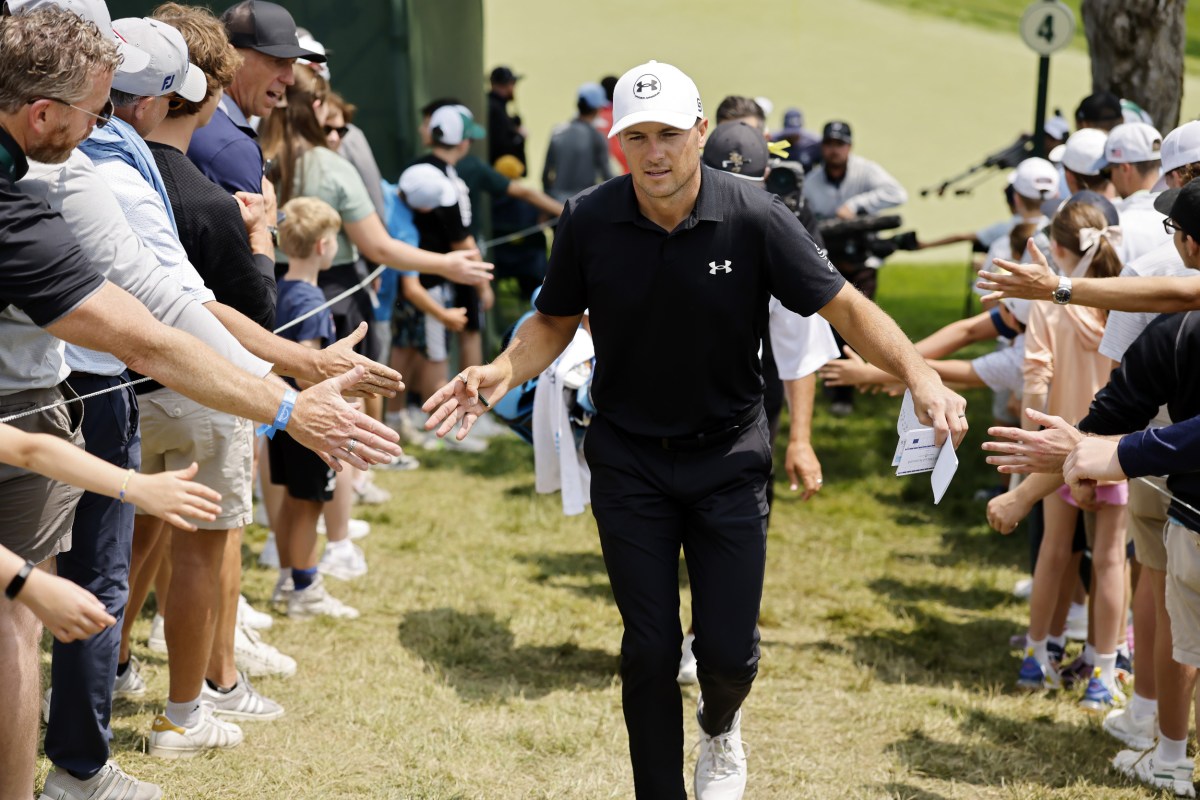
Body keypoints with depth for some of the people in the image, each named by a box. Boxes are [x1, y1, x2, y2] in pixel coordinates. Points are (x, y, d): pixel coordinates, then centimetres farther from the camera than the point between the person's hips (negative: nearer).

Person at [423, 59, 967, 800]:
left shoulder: (754, 216, -16)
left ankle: (721, 727, 36)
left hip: (728, 455, -1)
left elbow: (845, 305, -12)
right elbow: (555, 322, 4)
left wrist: (919, 373, -29)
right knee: (650, 650, 3)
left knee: (728, 651, -1)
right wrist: (504, 371, -17)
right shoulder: (589, 222, -11)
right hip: (629, 458, 1)